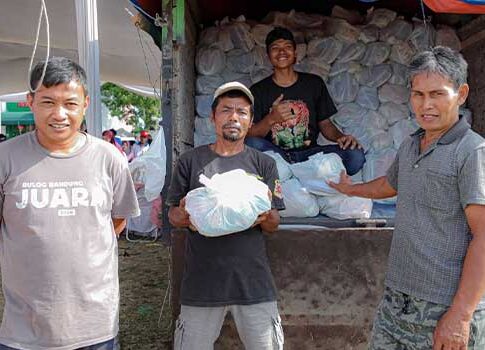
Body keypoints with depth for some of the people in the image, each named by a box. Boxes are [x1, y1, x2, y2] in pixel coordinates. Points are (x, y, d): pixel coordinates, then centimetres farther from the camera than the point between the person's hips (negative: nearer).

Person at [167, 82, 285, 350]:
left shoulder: (264, 164, 7)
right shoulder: (190, 161, 4)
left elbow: (274, 225, 8)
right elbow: (173, 217, 8)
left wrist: (264, 217, -15)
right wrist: (185, 214, -15)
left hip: (253, 280, 1)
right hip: (201, 279, 0)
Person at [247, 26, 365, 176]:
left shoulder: (314, 83, 10)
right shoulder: (258, 90, 4)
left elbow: (325, 123, 14)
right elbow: (249, 134, -4)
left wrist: (340, 137, -8)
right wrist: (271, 119, -23)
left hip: (309, 153, 2)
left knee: (356, 155, -24)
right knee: (252, 144, -35)